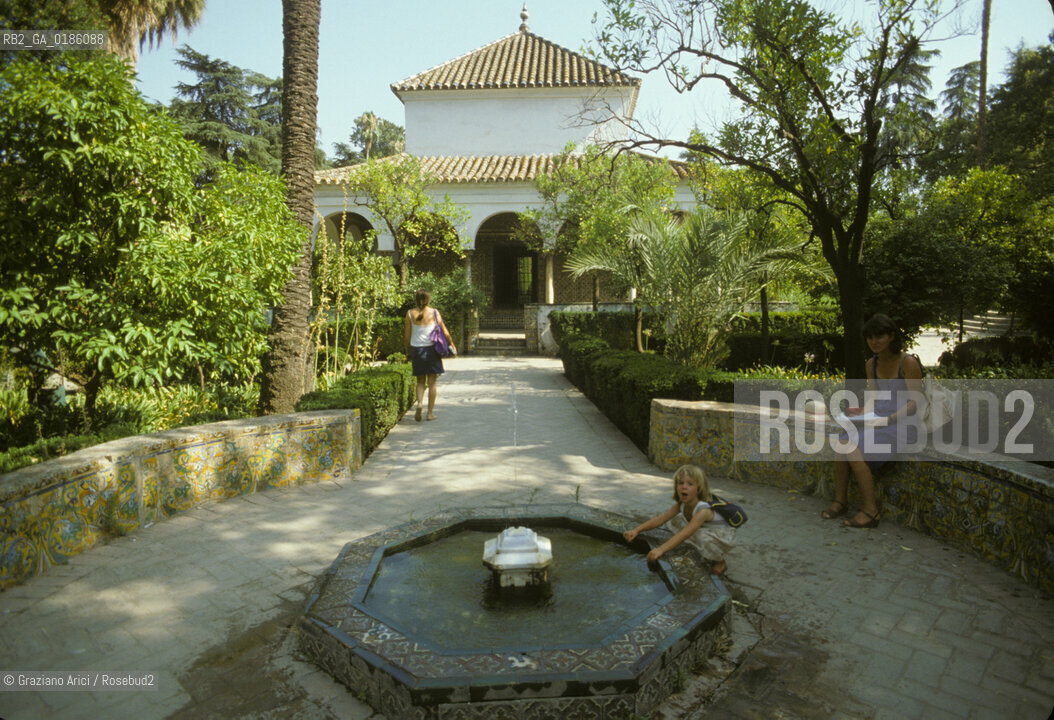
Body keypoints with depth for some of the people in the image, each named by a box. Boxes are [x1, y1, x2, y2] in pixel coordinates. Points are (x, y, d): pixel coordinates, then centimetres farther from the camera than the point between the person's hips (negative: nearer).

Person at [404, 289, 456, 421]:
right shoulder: (434, 312, -2)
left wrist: (407, 351, 13)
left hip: (416, 349, 1)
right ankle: (430, 413, 8)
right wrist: (452, 345, 13)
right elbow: (444, 331, 1)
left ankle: (419, 403, -10)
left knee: (420, 381, 15)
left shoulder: (410, 313, 0)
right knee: (431, 382, 6)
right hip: (431, 349, -1)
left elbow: (407, 335, 2)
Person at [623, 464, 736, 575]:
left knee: (704, 537, -38)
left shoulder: (703, 510, -35)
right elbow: (660, 519, -18)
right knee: (675, 521, -5)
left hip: (724, 536, -8)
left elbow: (684, 534, -46)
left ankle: (720, 561, -5)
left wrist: (661, 550, -56)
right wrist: (637, 530, -31)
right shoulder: (681, 504, -11)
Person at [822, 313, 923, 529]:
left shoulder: (908, 363, -10)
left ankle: (871, 511, -17)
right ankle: (840, 501, -9)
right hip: (880, 420, 6)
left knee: (854, 450, -27)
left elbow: (916, 402, -12)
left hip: (903, 424, -6)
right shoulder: (871, 364, 10)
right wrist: (864, 412, -8)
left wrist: (887, 419, -23)